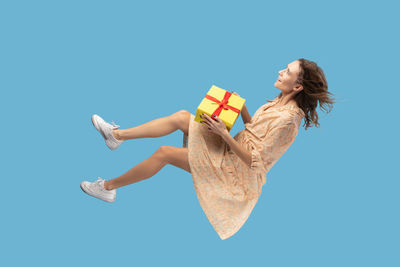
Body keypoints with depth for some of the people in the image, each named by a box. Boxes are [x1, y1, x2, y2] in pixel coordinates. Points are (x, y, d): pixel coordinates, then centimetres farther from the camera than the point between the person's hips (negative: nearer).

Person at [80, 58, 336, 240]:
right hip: (233, 151, 9)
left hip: (238, 170, -9)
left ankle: (109, 187, 0)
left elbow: (254, 160, -26)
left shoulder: (286, 119, -25)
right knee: (182, 116, -1)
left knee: (165, 153, -15)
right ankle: (118, 135, 6)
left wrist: (224, 134, -27)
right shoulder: (281, 102, 3)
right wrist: (242, 107, -2)